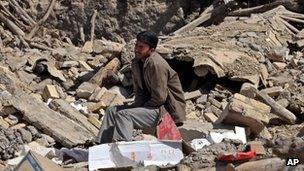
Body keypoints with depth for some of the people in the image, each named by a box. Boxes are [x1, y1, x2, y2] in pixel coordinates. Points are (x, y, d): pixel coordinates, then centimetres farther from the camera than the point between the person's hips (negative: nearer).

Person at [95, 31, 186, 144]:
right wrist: (136, 106, -4)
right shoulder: (136, 63, 7)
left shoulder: (156, 64, -22)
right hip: (151, 105, 10)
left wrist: (141, 107, -13)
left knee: (123, 114, -25)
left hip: (166, 109, -10)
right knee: (112, 111, 7)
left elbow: (159, 98, -22)